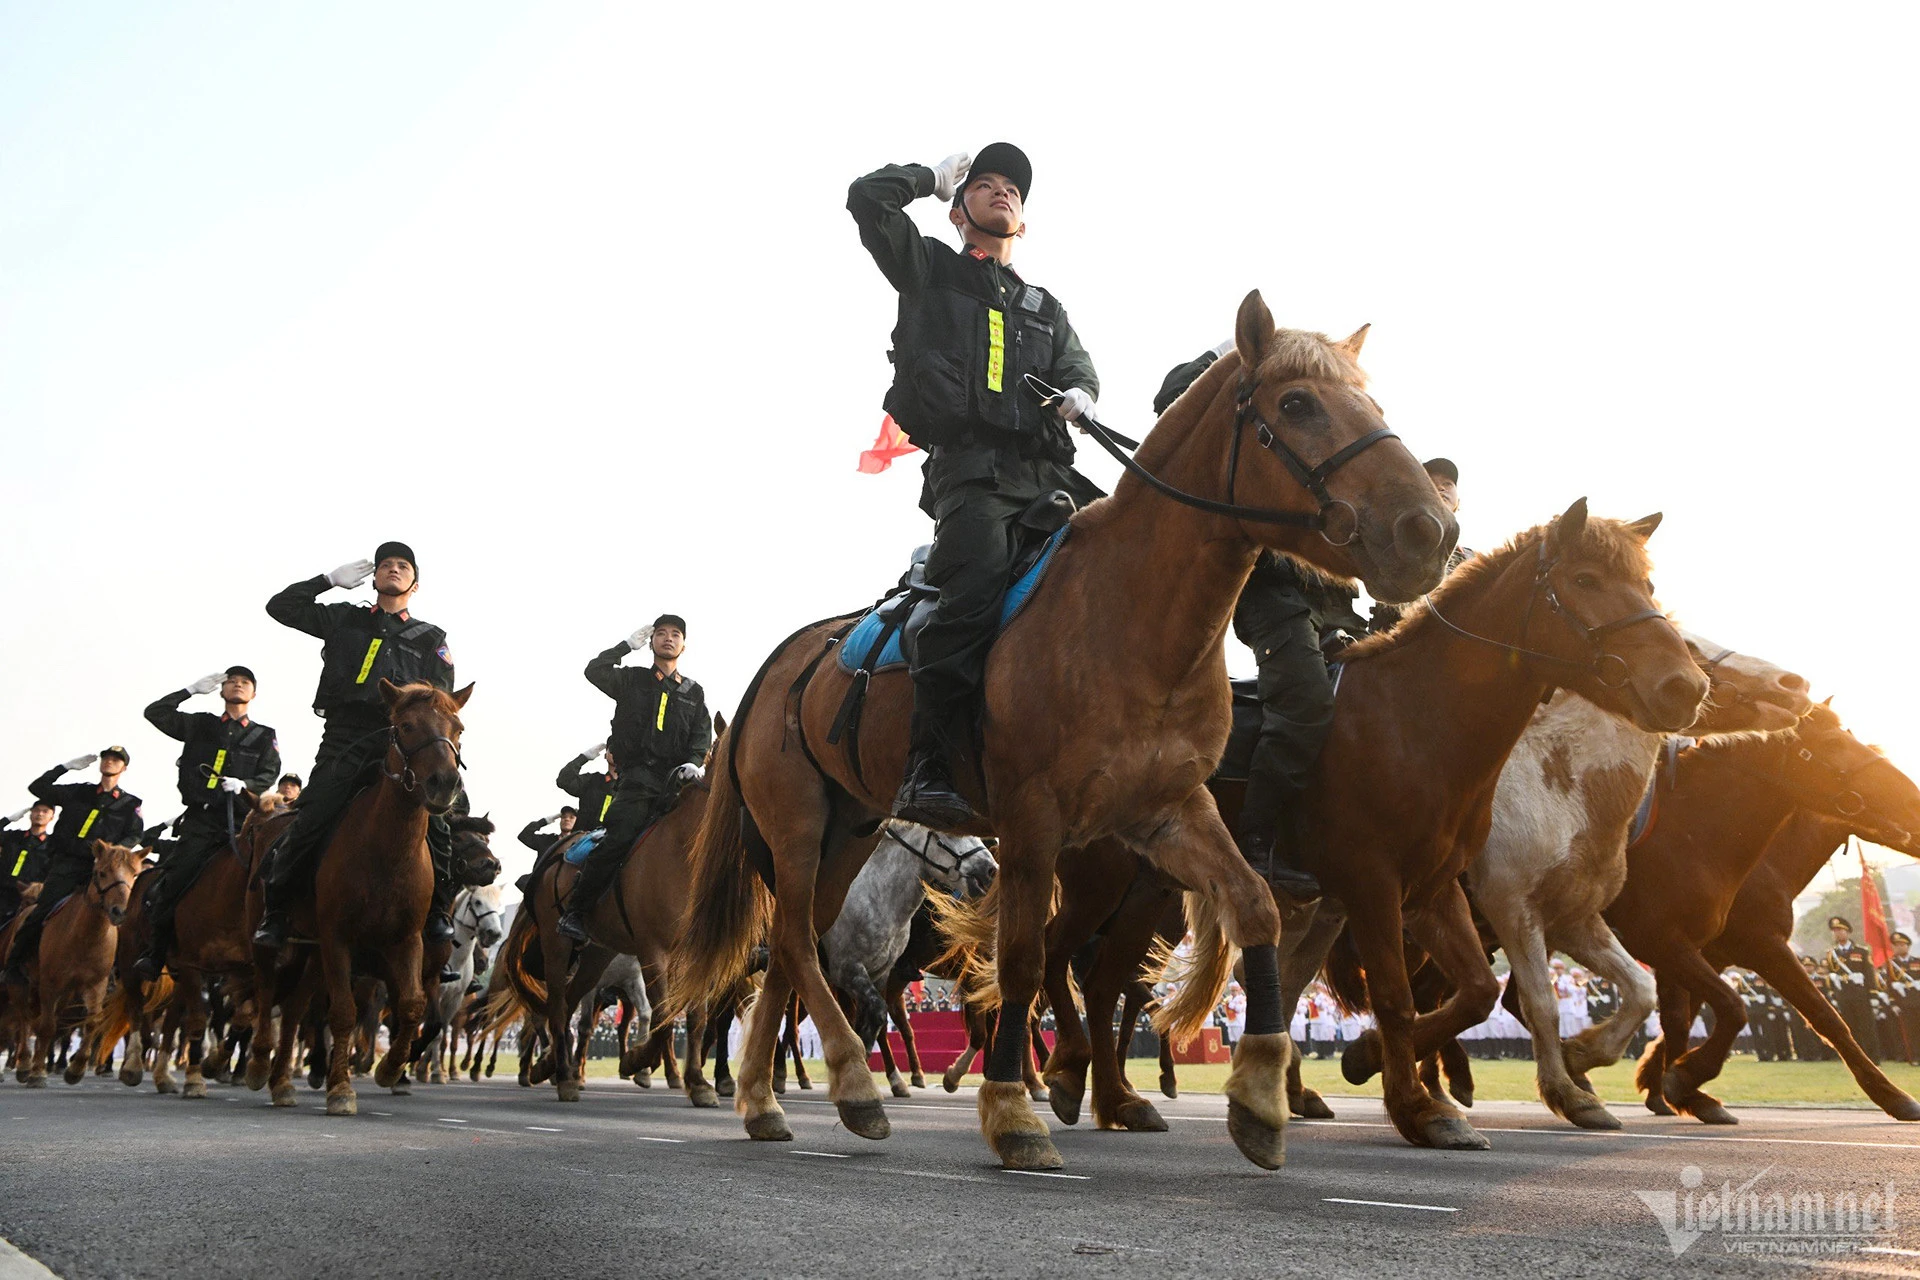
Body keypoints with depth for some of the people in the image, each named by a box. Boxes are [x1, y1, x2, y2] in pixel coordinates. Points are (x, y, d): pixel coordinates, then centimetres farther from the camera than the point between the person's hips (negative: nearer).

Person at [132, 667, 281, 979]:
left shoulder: (264, 737, 17)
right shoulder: (201, 725, 19)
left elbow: (268, 776, 5)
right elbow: (155, 713, 11)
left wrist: (244, 784, -15)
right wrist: (192, 690, 8)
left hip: (239, 821, -1)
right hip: (200, 819, 1)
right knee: (171, 882, -11)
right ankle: (154, 953, -2)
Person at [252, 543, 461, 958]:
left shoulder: (430, 638, 18)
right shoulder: (345, 620, 22)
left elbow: (440, 694, 6)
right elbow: (281, 607, 20)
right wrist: (329, 580, 16)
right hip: (343, 740, 1)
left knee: (435, 817, -17)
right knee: (310, 819, -11)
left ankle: (439, 912, -4)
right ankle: (275, 914, 4)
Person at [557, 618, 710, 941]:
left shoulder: (694, 692, 22)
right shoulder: (632, 680, 16)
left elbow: (702, 736, 12)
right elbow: (595, 671, -1)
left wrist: (694, 762, -7)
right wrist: (627, 645, 4)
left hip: (676, 777, 3)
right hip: (638, 775, -3)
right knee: (620, 838, -19)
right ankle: (574, 911, -12)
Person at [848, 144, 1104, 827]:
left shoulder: (1047, 309, 33)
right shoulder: (929, 270, 20)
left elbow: (1078, 367, 20)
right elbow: (867, 198, 10)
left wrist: (1078, 395, -4)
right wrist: (935, 175, 25)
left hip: (1045, 467, 6)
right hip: (968, 466, -6)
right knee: (980, 577, -30)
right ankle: (926, 768, -33)